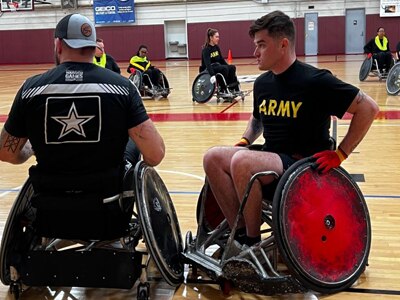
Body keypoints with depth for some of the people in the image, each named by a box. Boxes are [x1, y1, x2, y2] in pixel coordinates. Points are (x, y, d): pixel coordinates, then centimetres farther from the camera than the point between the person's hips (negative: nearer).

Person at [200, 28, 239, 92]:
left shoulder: (216, 47, 5)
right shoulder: (206, 49, -18)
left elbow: (221, 59, 14)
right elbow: (207, 63, -31)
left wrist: (228, 67, 10)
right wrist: (212, 75, -44)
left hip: (217, 67, 8)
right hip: (207, 70, -8)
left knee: (232, 67, -11)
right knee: (224, 68, -29)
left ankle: (233, 89, -11)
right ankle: (223, 90, -22)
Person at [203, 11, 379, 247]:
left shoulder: (315, 81, -13)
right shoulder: (262, 83, 8)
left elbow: (369, 108, -12)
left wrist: (340, 154, -14)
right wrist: (245, 142, 8)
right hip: (271, 158, 7)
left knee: (242, 162, -32)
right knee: (213, 157, -14)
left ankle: (252, 242, -14)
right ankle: (239, 231, -9)